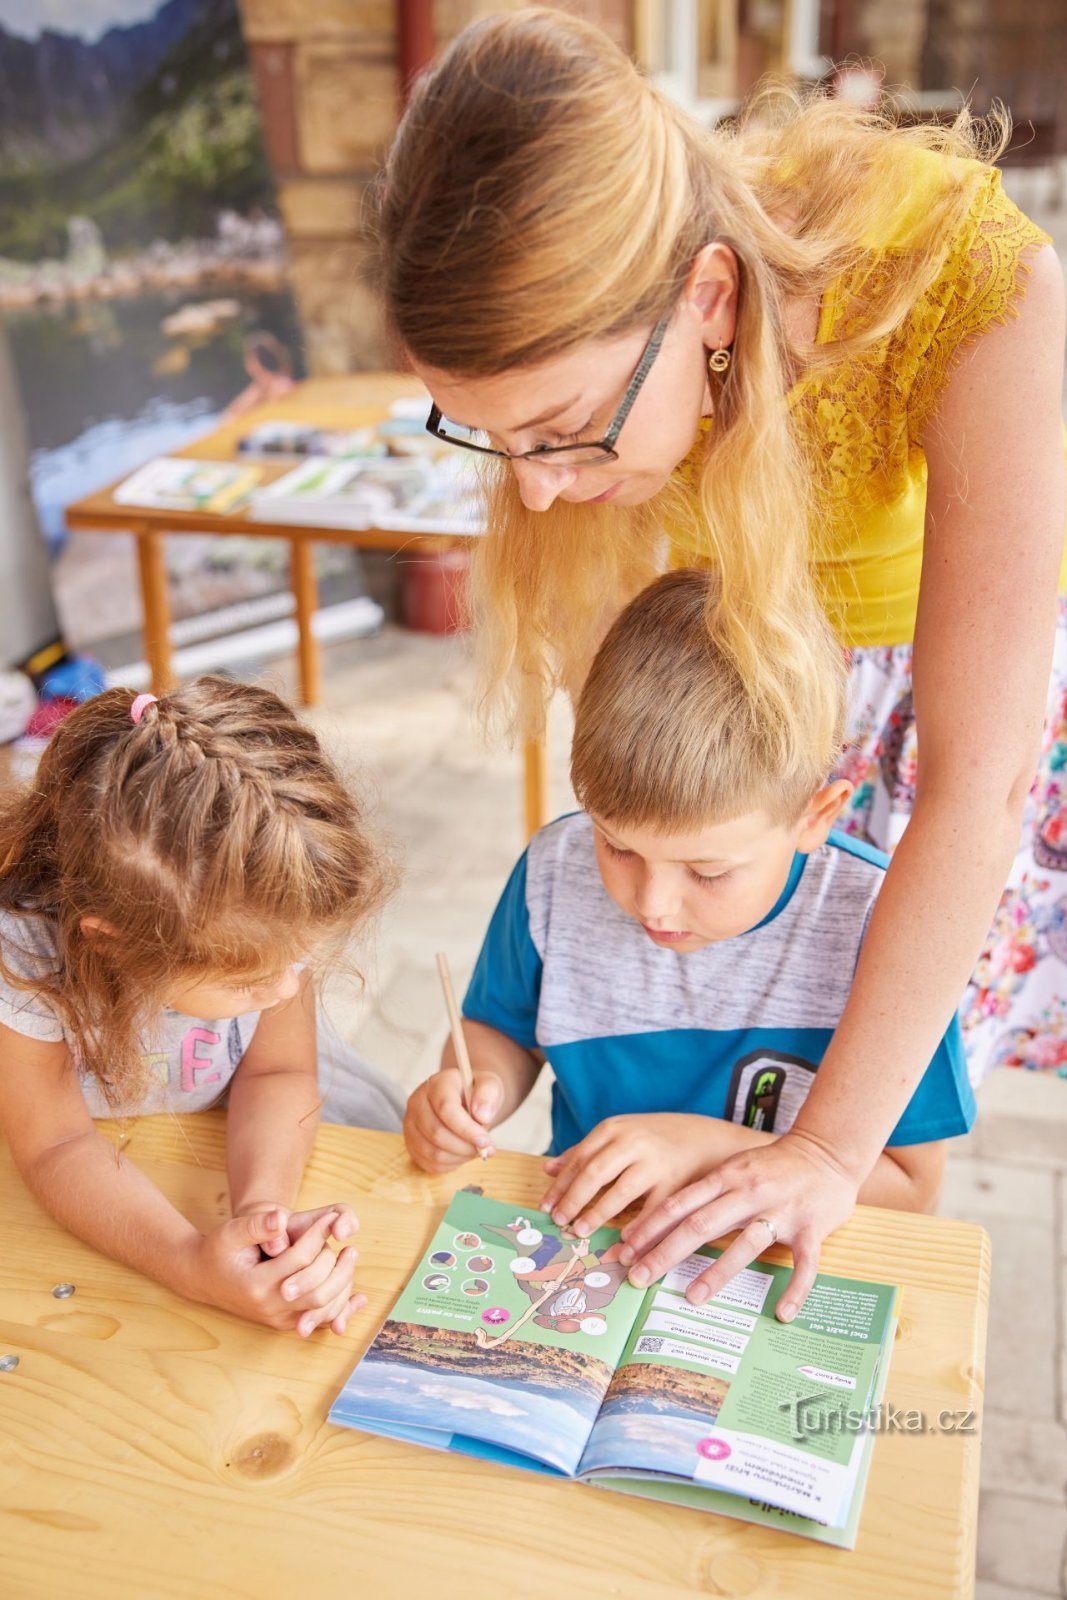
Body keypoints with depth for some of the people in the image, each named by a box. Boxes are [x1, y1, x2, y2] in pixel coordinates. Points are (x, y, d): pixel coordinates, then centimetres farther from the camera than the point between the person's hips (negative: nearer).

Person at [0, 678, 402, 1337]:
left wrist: (261, 1203, -39)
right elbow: (58, 1145, -30)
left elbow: (277, 1072, -19)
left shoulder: (261, 922, -30)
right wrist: (192, 1264, -45)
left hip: (231, 1125, 2)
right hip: (110, 1151, -2)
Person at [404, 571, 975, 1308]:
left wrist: (705, 1146, -19)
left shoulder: (878, 923, -19)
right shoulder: (556, 871, -8)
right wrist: (481, 1084, -12)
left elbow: (911, 1184, -12)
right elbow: (506, 1029, 9)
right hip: (577, 1230, 3)